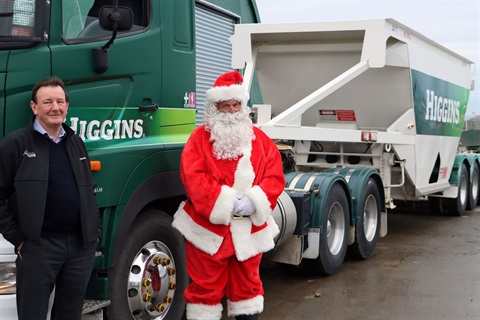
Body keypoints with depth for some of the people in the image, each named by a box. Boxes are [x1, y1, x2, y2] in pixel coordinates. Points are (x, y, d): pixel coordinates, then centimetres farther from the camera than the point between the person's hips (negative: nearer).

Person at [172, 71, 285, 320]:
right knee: (206, 285, 5)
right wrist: (224, 202, -21)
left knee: (247, 283, 16)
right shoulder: (200, 138, -3)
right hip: (209, 226, -3)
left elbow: (275, 176, 0)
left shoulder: (259, 139, 6)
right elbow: (193, 177, -13)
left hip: (249, 228, 3)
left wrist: (254, 201, -16)